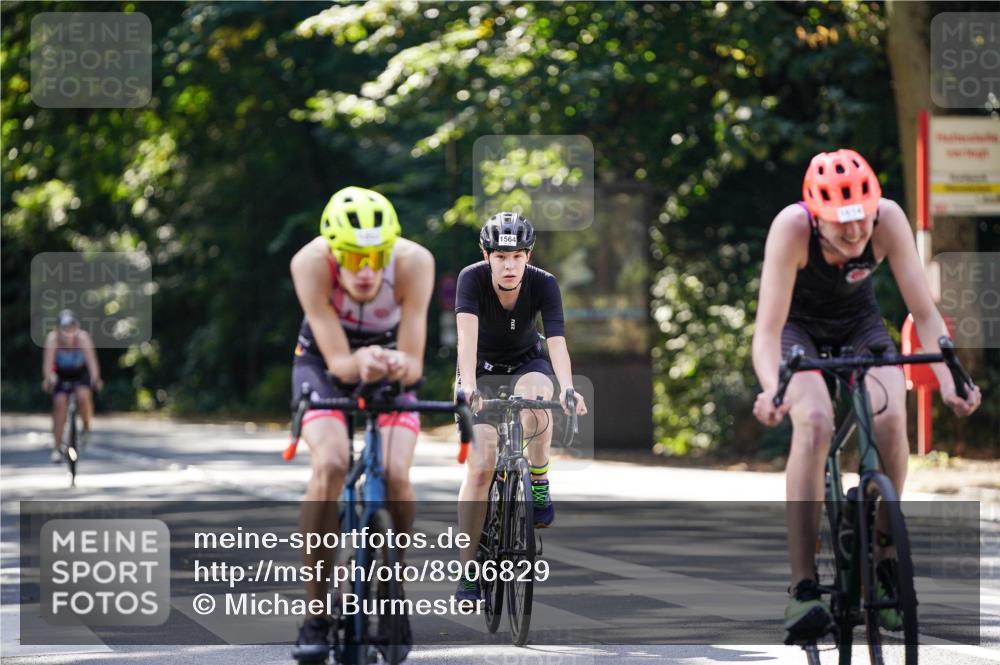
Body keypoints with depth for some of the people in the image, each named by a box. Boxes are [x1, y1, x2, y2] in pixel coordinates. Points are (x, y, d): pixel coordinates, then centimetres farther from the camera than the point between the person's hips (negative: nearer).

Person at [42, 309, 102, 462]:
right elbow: (48, 361, -39)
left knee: (83, 396, -27)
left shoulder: (82, 337, -30)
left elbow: (91, 359, -41)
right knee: (60, 403, -16)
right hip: (61, 374, 1)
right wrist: (48, 377, -59)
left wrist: (95, 377, -59)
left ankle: (86, 427, 2)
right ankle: (57, 448, -9)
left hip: (81, 373, -1)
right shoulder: (53, 338, -29)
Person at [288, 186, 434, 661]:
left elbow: (414, 363, -28)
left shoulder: (414, 262, -31)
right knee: (330, 464, -27)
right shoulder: (310, 263, -32)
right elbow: (337, 361, -31)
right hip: (326, 361, -1)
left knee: (395, 474, -23)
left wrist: (399, 365, -52)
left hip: (391, 365, 1)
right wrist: (359, 364, -53)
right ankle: (316, 613, -17)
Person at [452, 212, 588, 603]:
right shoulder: (472, 278, -25)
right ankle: (467, 571, -9)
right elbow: (467, 333, -39)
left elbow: (557, 341, -34)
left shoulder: (544, 285, -23)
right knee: (480, 468, -15)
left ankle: (539, 483, -13)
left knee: (536, 395, -38)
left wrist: (567, 389, -52)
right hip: (482, 370, -1)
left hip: (526, 364, 1)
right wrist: (468, 385, -55)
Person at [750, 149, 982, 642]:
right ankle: (803, 589, -28)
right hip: (798, 324, -2)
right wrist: (772, 390, -55)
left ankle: (885, 554, -5)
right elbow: (768, 330, -37)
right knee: (814, 423, -30)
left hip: (859, 323, 2)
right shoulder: (792, 227, -34)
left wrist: (947, 381, -40)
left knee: (890, 416, -27)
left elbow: (924, 312, -25)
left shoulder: (888, 219, -29)